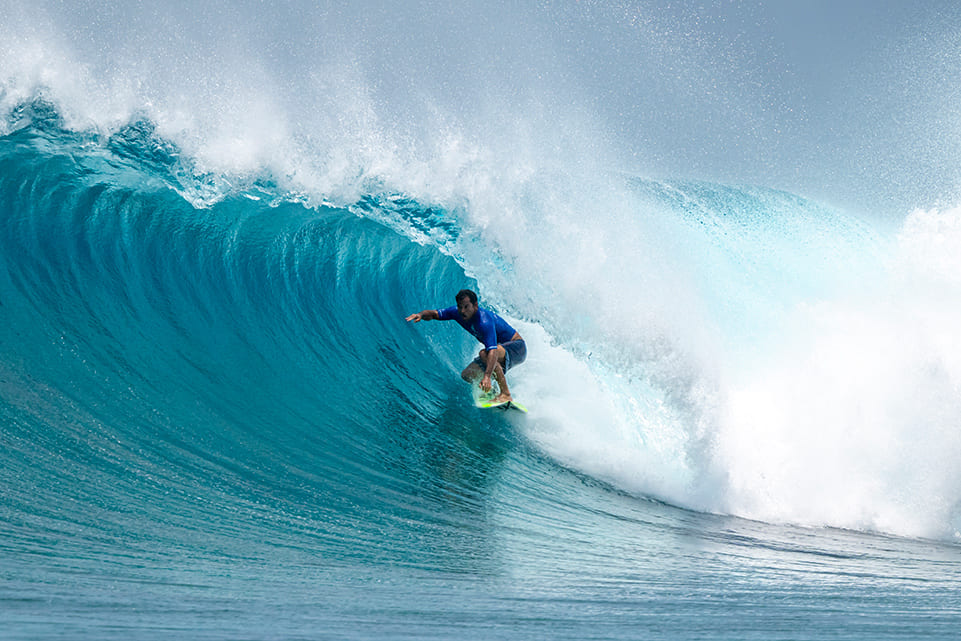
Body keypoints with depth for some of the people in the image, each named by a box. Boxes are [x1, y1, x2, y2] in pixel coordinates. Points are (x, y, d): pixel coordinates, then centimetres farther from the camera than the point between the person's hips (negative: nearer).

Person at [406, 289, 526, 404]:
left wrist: (487, 376, -59)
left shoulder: (484, 322, -34)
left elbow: (493, 351, -45)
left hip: (517, 348, -8)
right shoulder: (458, 313, -9)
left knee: (484, 354, -37)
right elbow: (433, 314, -1)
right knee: (467, 375, -4)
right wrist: (421, 315, -25)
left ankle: (506, 394, -33)